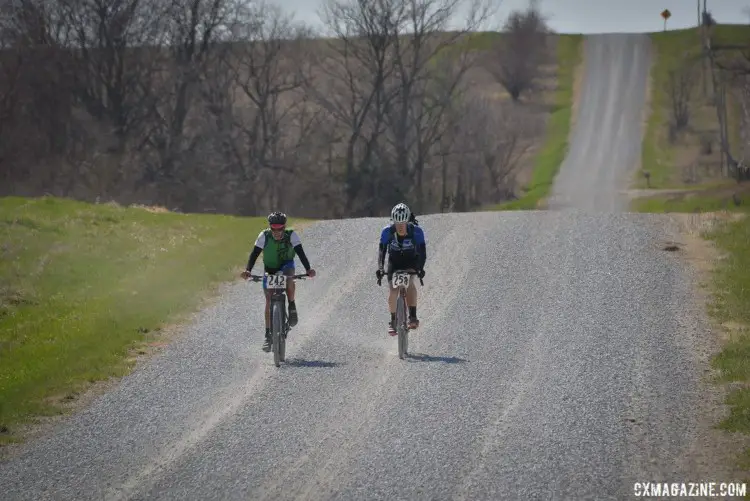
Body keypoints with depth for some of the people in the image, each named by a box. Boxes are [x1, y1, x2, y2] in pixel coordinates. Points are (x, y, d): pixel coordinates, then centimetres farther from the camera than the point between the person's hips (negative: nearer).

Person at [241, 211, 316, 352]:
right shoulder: (264, 236, -20)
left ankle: (292, 307, -16)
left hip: (286, 265, -1)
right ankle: (268, 335, 0)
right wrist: (248, 270, -40)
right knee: (269, 301, -7)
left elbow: (300, 252, -28)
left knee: (288, 278, -38)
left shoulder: (291, 235, -22)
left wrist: (308, 269, -44)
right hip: (270, 269, 1)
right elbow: (254, 254, -24)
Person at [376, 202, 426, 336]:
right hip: (394, 261, 2)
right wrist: (380, 268, -38)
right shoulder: (387, 231, -25)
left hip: (411, 261, -1)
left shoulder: (416, 231, -27)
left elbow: (422, 252, -28)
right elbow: (382, 251, -24)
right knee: (393, 289, -13)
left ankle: (413, 317, -25)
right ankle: (393, 321, 3)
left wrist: (420, 268, -43)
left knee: (409, 282, -28)